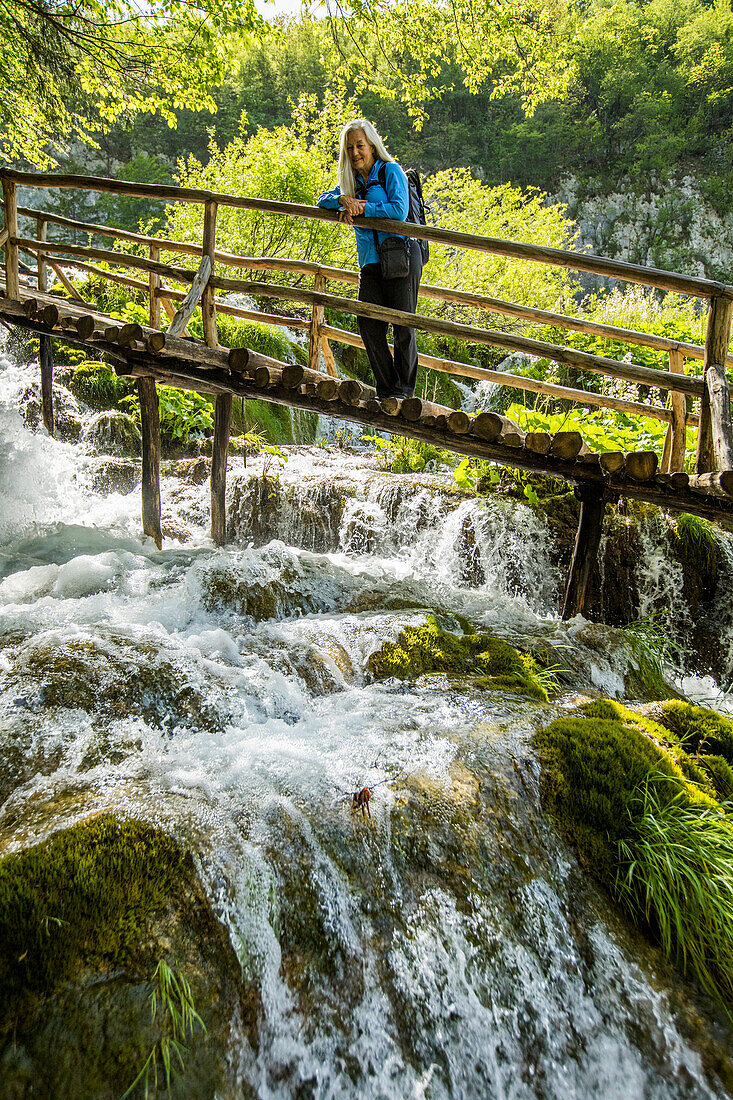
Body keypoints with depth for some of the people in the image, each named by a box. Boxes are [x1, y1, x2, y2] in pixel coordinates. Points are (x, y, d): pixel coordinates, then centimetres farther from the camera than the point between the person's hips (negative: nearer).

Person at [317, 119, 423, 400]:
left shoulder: (390, 171, -1)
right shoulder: (352, 179, 17)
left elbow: (400, 210, -14)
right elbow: (323, 200, 12)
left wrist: (361, 208, -13)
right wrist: (343, 200, -9)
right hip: (370, 261, 6)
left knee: (403, 327, -4)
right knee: (368, 325, 0)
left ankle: (404, 390, 7)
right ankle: (386, 389, 11)